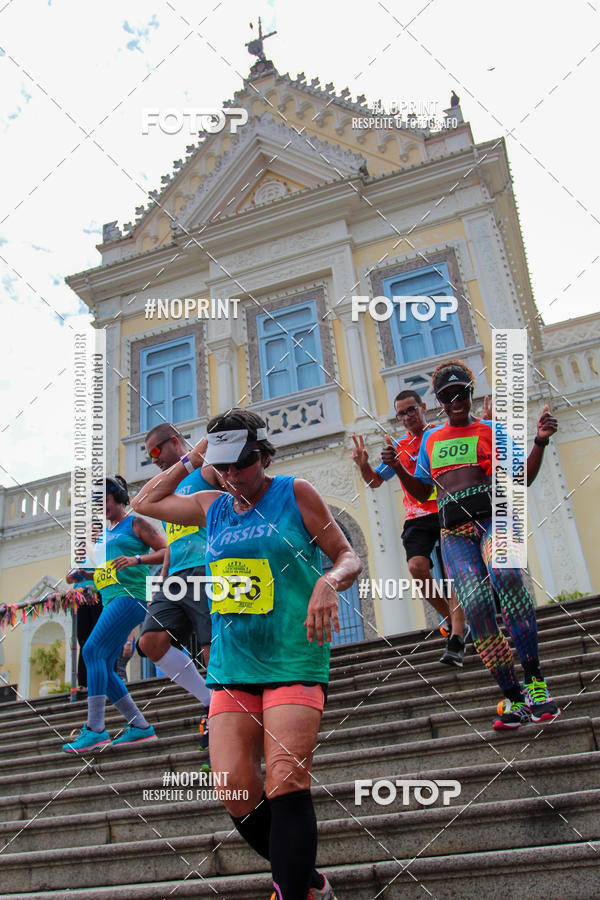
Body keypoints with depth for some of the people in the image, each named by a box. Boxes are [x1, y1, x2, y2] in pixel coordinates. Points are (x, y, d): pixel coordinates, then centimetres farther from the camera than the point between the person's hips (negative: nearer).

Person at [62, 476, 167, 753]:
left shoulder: (136, 523, 2)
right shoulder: (105, 532, 23)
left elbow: (168, 552, -4)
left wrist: (137, 559, -18)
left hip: (131, 596, -9)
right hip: (112, 601, 9)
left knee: (92, 650, -19)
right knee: (103, 667, 3)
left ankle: (95, 728, -19)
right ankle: (140, 726, 10)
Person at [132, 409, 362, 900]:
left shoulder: (296, 493, 0)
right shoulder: (212, 507, 13)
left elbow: (349, 557, 2)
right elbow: (145, 502, 26)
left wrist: (328, 581, -21)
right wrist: (189, 461, 16)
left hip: (295, 663, -4)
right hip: (231, 668, 4)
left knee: (286, 784, -17)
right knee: (235, 789, -5)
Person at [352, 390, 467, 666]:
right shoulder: (398, 447, 18)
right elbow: (375, 481, 23)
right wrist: (363, 465, 1)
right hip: (418, 517, 3)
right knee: (417, 566, -16)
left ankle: (456, 640, -16)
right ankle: (452, 619, 7)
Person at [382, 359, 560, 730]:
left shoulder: (491, 430, 14)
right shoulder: (431, 439, 23)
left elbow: (522, 478, 6)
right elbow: (421, 491, 25)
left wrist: (540, 441, -9)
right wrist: (398, 467, 9)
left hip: (491, 513, -2)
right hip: (454, 529, 3)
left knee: (504, 573, -34)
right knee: (476, 603, -18)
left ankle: (534, 679, -28)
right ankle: (512, 697, -7)